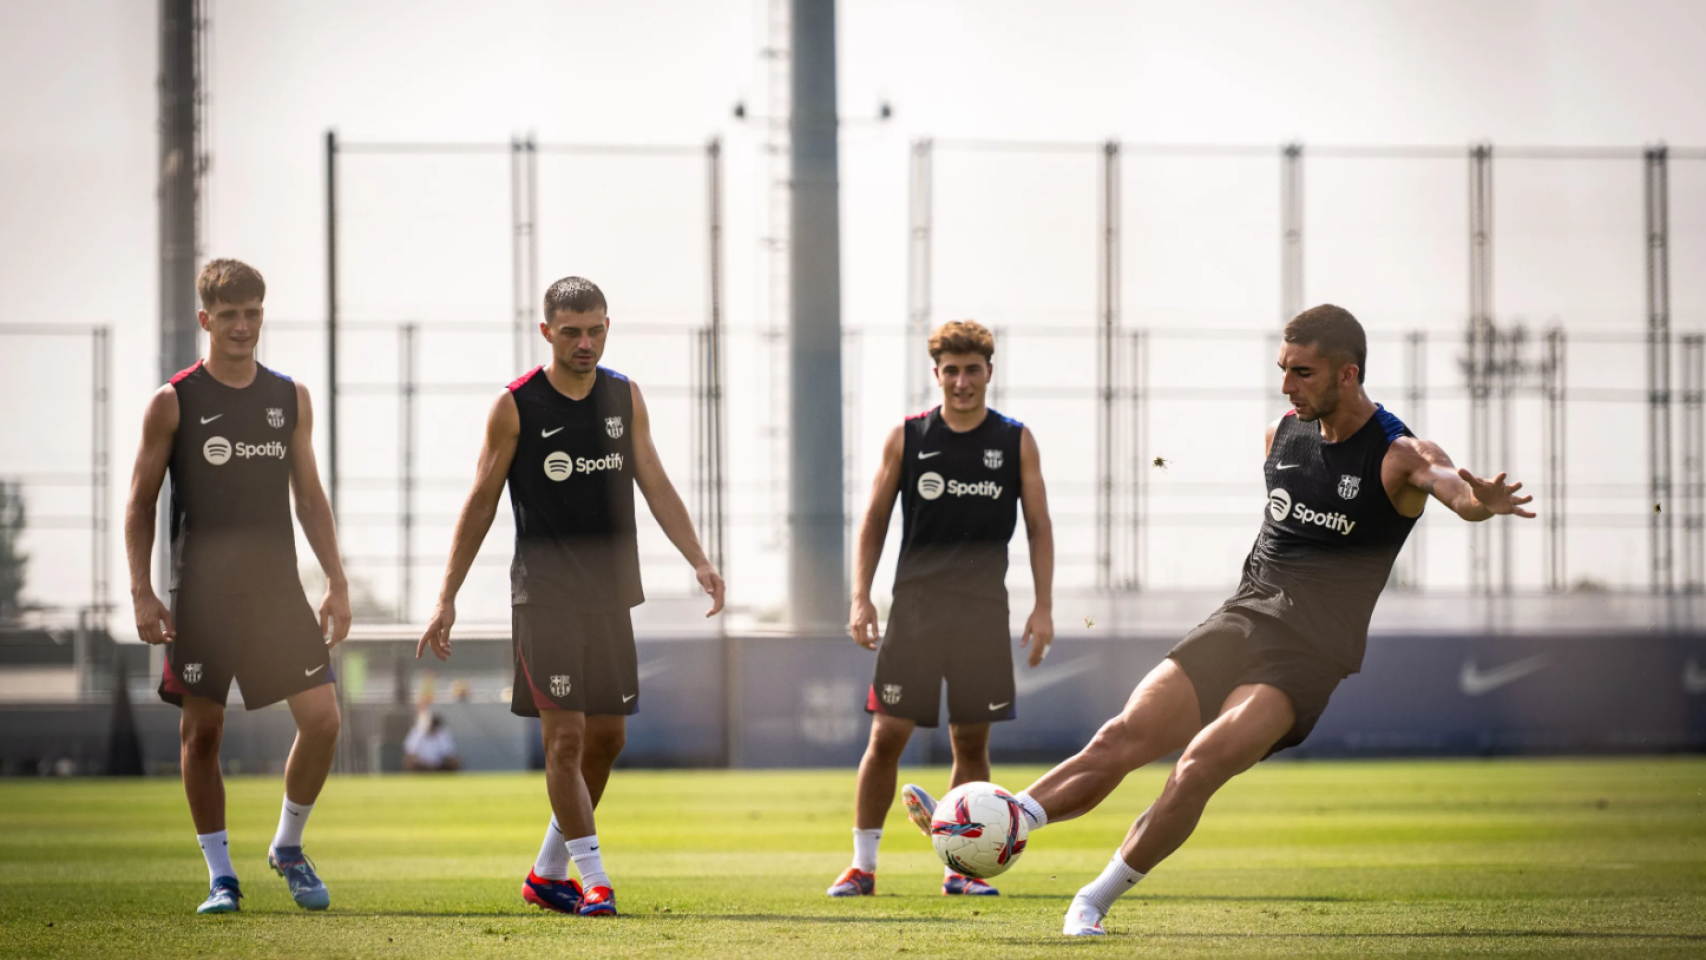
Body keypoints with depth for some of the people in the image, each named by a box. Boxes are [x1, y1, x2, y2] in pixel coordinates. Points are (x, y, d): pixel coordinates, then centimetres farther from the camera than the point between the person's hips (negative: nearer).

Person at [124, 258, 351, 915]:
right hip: (200, 592, -3)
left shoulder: (290, 399, 9)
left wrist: (337, 582, 7)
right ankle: (220, 876, 10)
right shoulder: (174, 403, -2)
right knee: (202, 730, 0)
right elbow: (140, 502, 1)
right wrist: (142, 593, -8)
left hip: (278, 588, 3)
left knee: (322, 718, -7)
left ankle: (288, 847, 14)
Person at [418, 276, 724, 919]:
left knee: (608, 735, 7)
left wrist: (699, 561, -4)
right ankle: (593, 879, -7)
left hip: (611, 596, 5)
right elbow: (481, 504, -1)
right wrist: (447, 599, -4)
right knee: (566, 733, -11)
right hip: (544, 595, -5)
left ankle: (547, 874, 21)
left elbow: (656, 487, 9)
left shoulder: (624, 397, 8)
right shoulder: (516, 406, -5)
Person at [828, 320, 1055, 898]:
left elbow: (1039, 526, 8)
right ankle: (862, 866, 2)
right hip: (915, 606, -1)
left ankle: (960, 868, 12)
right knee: (887, 736, -5)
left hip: (984, 611, 1)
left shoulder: (1015, 441, 5)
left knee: (971, 742, 3)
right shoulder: (907, 437, 3)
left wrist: (1043, 606, 0)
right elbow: (875, 519, 8)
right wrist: (860, 598, -1)